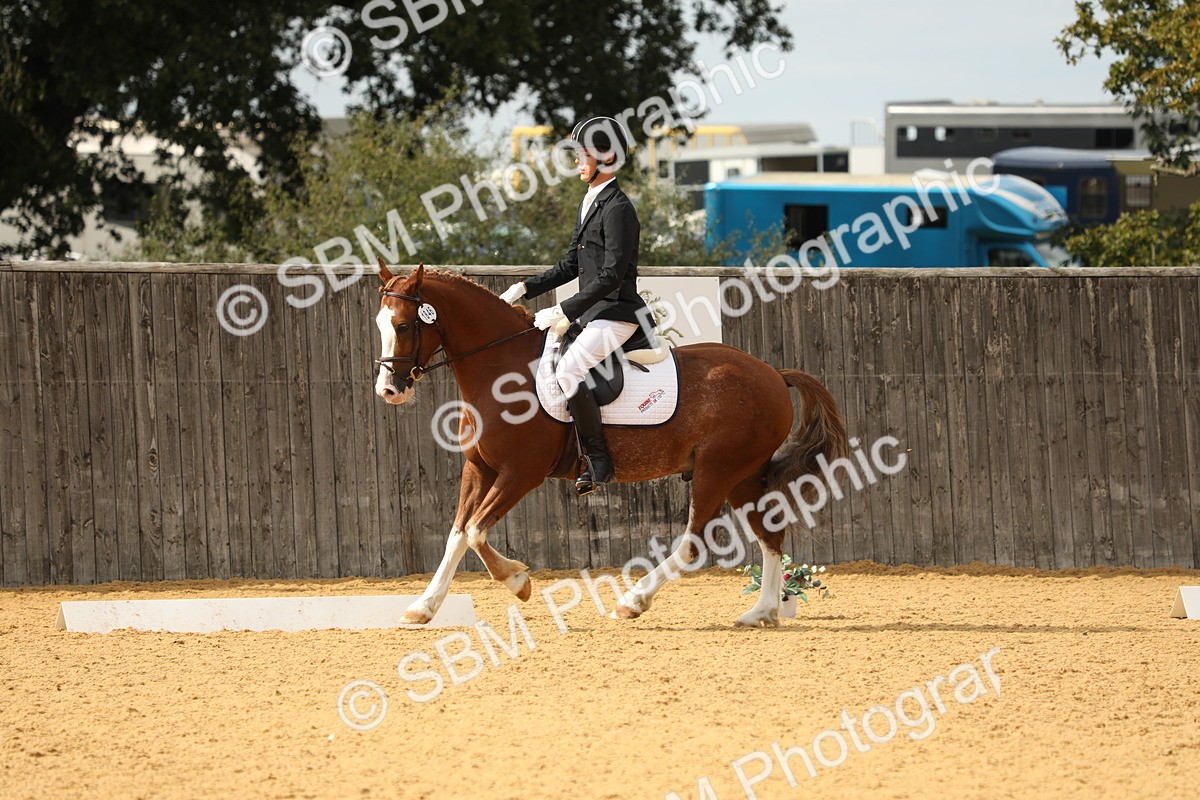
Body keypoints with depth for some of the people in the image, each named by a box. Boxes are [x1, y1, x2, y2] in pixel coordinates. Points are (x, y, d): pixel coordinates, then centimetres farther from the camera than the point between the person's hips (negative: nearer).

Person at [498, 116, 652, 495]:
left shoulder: (617, 208, -16)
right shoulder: (589, 203, 14)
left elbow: (611, 277, -21)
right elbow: (571, 265, 20)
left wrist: (563, 312, -22)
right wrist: (526, 289, 9)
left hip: (617, 313, -11)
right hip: (591, 313, 11)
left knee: (568, 370, -29)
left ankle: (597, 461, -22)